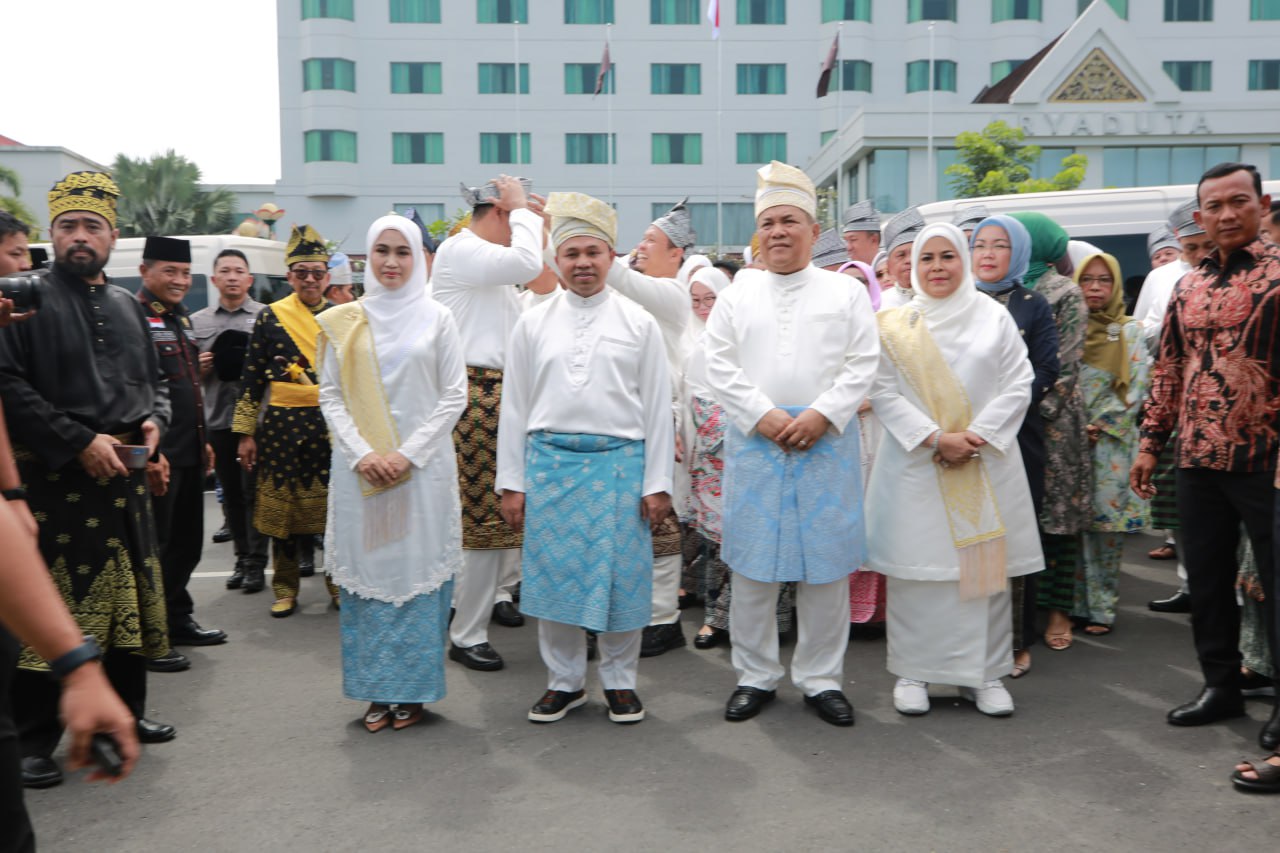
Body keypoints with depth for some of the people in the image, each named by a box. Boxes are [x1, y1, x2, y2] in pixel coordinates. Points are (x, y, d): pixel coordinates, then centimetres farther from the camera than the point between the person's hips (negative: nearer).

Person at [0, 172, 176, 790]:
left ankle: (126, 713, 28)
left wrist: (154, 420, 0)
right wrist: (81, 443, -18)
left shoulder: (126, 305, 13)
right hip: (54, 479, -6)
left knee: (129, 598, 14)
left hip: (124, 474, 6)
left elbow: (153, 379, 21)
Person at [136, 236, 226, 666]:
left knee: (187, 543, 17)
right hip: (158, 457, -9)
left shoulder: (181, 319, 16)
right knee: (153, 548, 0)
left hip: (191, 454, 9)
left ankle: (179, 619, 31)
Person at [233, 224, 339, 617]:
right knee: (283, 509, 5)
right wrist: (245, 433, -1)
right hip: (283, 425, -1)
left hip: (333, 424, 1)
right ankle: (285, 589, 19)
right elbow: (252, 378, 2)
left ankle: (340, 584, 19)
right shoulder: (270, 317, 1)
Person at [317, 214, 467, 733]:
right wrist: (363, 454, -9)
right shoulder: (342, 322, 7)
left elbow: (455, 395, 0)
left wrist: (409, 454, -9)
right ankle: (376, 690, 15)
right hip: (359, 467, 1)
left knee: (417, 570, 1)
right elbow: (330, 396, 5)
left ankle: (412, 689, 13)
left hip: (423, 465, -1)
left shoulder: (436, 317, 3)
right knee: (367, 572, 4)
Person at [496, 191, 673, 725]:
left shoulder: (639, 323, 4)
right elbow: (515, 406, 9)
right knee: (554, 574, 5)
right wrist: (511, 481, 4)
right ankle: (564, 680, 23)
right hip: (550, 461, 1)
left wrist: (657, 482, -1)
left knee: (622, 574, 4)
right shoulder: (532, 323, 8)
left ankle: (620, 680, 22)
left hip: (620, 462, -1)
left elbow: (657, 406, 3)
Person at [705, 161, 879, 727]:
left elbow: (862, 365, 1)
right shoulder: (737, 294, 9)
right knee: (752, 564, 5)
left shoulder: (846, 293, 7)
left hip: (827, 442, 0)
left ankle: (820, 679, 19)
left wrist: (820, 415, -12)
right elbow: (720, 365, 2)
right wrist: (764, 416, -10)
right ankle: (755, 676, 20)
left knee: (826, 565, 4)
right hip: (753, 442, 1)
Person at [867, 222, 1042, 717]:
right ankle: (913, 672, 13)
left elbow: (1018, 386, 2)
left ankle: (984, 673, 15)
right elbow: (884, 392, -2)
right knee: (917, 568, 1)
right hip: (916, 464, -1)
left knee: (986, 564, 4)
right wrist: (935, 438, -13)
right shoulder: (895, 325, 5)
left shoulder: (995, 317, 7)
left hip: (987, 463, 1)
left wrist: (975, 437, -11)